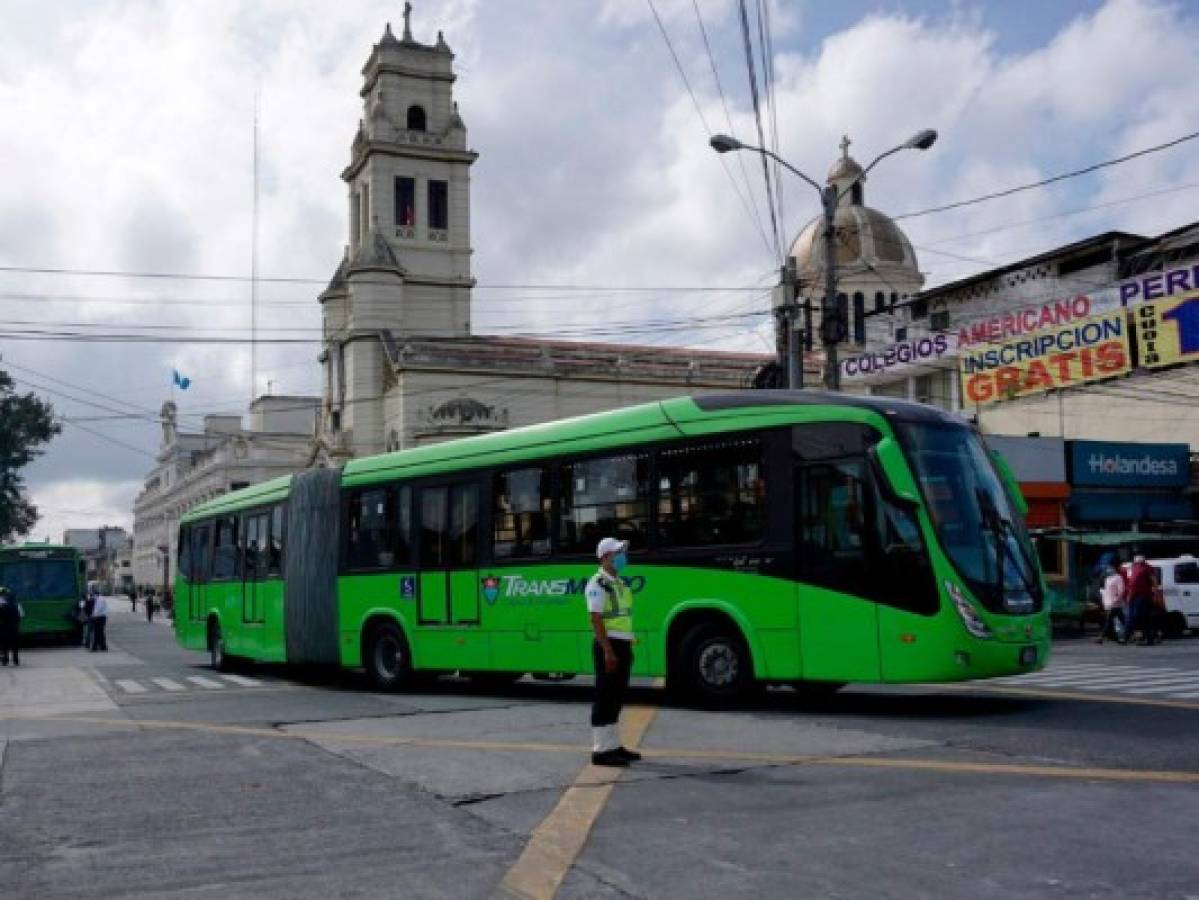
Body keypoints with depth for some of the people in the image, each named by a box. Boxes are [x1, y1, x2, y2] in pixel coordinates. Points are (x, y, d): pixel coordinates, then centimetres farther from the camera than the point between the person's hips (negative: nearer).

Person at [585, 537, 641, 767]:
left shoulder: (620, 583, 17)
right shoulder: (598, 584, -12)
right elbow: (596, 619, -18)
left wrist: (628, 646, 18)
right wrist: (608, 651, -23)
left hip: (623, 644, 9)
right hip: (608, 645, -9)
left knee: (617, 696, 14)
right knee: (605, 696, -5)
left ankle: (613, 745, 22)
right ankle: (601, 750, -1)